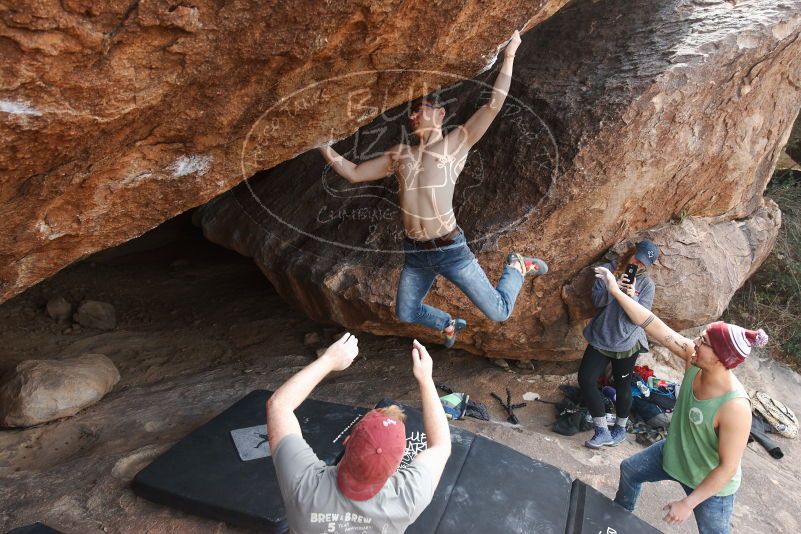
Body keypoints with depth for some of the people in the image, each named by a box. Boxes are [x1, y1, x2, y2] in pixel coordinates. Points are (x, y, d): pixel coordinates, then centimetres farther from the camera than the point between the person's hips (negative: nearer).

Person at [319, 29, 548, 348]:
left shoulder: (456, 143, -3)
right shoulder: (400, 154, 10)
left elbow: (494, 104, -11)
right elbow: (354, 174, 14)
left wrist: (508, 57, -11)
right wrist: (322, 146, 8)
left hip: (450, 250, -5)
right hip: (414, 253, 5)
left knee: (499, 312, 1)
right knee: (406, 314, 21)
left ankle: (517, 267, 31)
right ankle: (449, 325, 51)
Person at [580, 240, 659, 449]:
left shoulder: (647, 284, -6)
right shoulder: (608, 270, -2)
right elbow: (596, 300, -10)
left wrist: (632, 297, -27)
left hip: (626, 343, -2)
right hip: (600, 338, 2)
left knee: (622, 385, 11)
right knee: (586, 379, -7)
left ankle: (620, 428, 36)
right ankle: (602, 431, 4)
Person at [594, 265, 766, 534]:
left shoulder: (734, 407, -38)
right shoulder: (693, 357, -23)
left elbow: (728, 467, -30)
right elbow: (653, 326, -22)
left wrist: (689, 503, -24)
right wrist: (616, 291, -26)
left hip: (710, 483, -7)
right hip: (674, 454, 7)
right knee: (629, 470, 26)